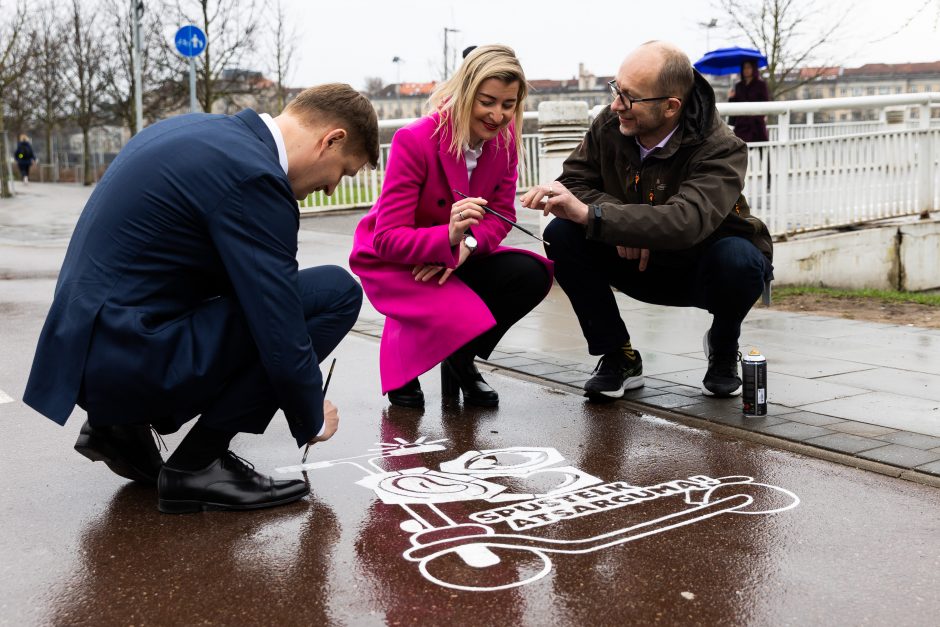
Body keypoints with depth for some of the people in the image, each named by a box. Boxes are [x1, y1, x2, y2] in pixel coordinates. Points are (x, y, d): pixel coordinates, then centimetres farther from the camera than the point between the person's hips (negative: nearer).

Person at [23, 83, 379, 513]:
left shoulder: (201, 131, 12)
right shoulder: (254, 177, -17)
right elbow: (281, 336, -17)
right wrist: (312, 420, 3)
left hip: (89, 346, 10)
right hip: (129, 358, -10)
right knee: (334, 293, -11)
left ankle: (125, 423, 15)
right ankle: (199, 463, -5)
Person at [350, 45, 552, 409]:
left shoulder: (504, 139, -9)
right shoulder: (414, 140, -27)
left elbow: (501, 214, -4)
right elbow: (387, 239, -28)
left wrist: (466, 245, -26)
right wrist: (450, 236, -46)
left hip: (456, 255, 6)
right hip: (391, 261, -6)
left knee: (533, 274, -20)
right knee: (466, 319, -32)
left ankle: (460, 361, 6)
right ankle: (401, 361, 5)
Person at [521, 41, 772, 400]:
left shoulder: (722, 150, -29)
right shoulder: (609, 125, -13)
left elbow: (686, 222, -45)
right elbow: (573, 180, -10)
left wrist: (590, 215, -52)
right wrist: (620, 223, -30)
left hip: (707, 271, -3)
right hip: (641, 264, 4)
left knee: (736, 259, -38)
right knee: (562, 234, -19)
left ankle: (723, 347, -2)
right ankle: (618, 356, -5)